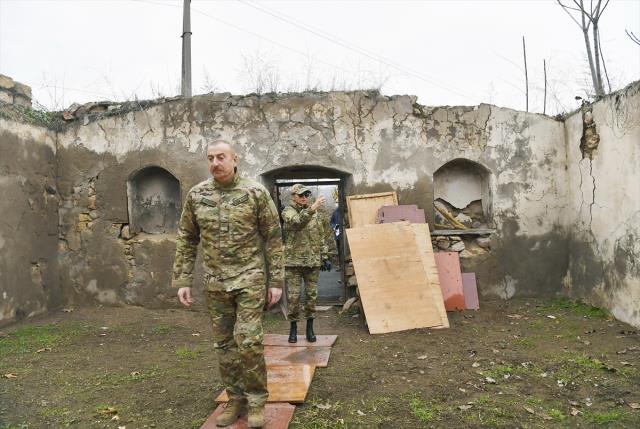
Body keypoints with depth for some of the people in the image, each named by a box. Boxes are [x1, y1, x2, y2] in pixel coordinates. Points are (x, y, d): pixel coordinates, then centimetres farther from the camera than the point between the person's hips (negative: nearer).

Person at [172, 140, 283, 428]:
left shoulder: (256, 192, -7)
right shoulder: (196, 195, 2)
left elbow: (273, 238, -4)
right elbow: (186, 240, 8)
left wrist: (276, 280, -6)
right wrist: (182, 281, 4)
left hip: (250, 278, -3)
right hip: (215, 282, 4)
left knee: (248, 341, -7)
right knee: (224, 344, 10)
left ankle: (256, 401, 13)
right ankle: (236, 400, 26)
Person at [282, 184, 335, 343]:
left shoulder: (316, 213, 10)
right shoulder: (288, 211, -3)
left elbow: (323, 236, 14)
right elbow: (297, 221, -26)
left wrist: (325, 256, 8)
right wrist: (312, 208, -37)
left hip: (313, 261, 3)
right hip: (293, 262, -3)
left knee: (312, 295, 7)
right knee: (293, 296, 0)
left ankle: (310, 327, 19)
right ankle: (293, 327, 16)